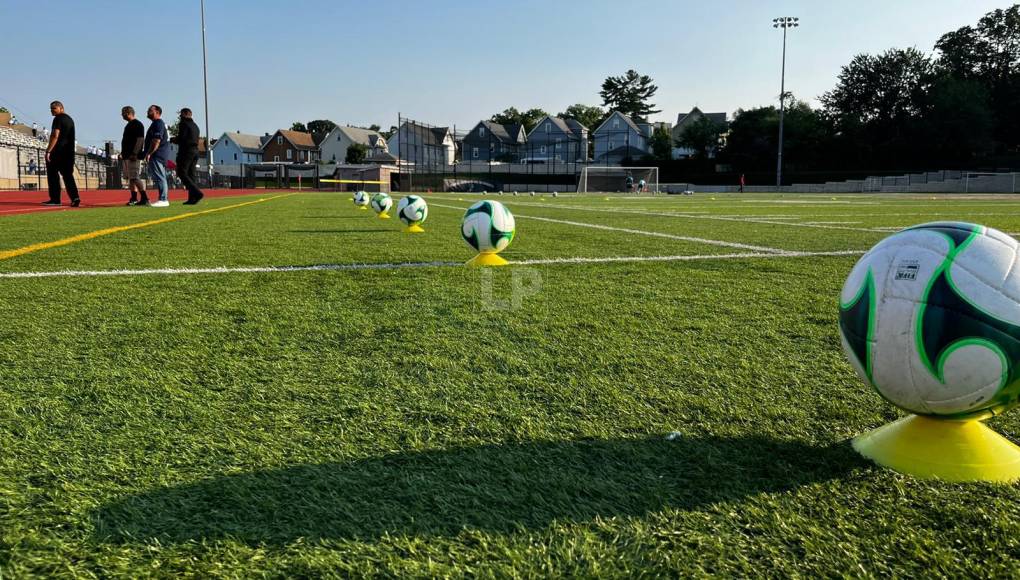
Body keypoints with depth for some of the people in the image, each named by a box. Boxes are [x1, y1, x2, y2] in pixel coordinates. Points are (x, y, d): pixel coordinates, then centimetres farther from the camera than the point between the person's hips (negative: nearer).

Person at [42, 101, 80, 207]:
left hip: (58, 151, -8)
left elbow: (55, 136, -17)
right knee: (68, 175, 8)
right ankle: (75, 197, -6)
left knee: (53, 174, 0)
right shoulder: (70, 119, 19)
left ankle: (55, 199, 0)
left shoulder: (58, 119, -8)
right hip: (69, 152, 8)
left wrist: (48, 151, -18)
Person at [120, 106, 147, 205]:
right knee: (130, 178, 10)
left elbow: (140, 140, -18)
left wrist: (134, 154, -25)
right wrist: (123, 153, 20)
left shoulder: (138, 124, -9)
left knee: (135, 177, -15)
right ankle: (134, 198, 14)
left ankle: (144, 198, -17)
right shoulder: (128, 125, 21)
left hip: (133, 156, -10)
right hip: (127, 156, 10)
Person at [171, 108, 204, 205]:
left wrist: (173, 140, 6)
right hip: (195, 151, 8)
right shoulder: (195, 125, 20)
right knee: (191, 174, 7)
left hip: (186, 151, -8)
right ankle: (192, 198, 0)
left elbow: (181, 138, -15)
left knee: (182, 173, -9)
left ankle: (197, 193, -23)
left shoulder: (184, 123, -5)